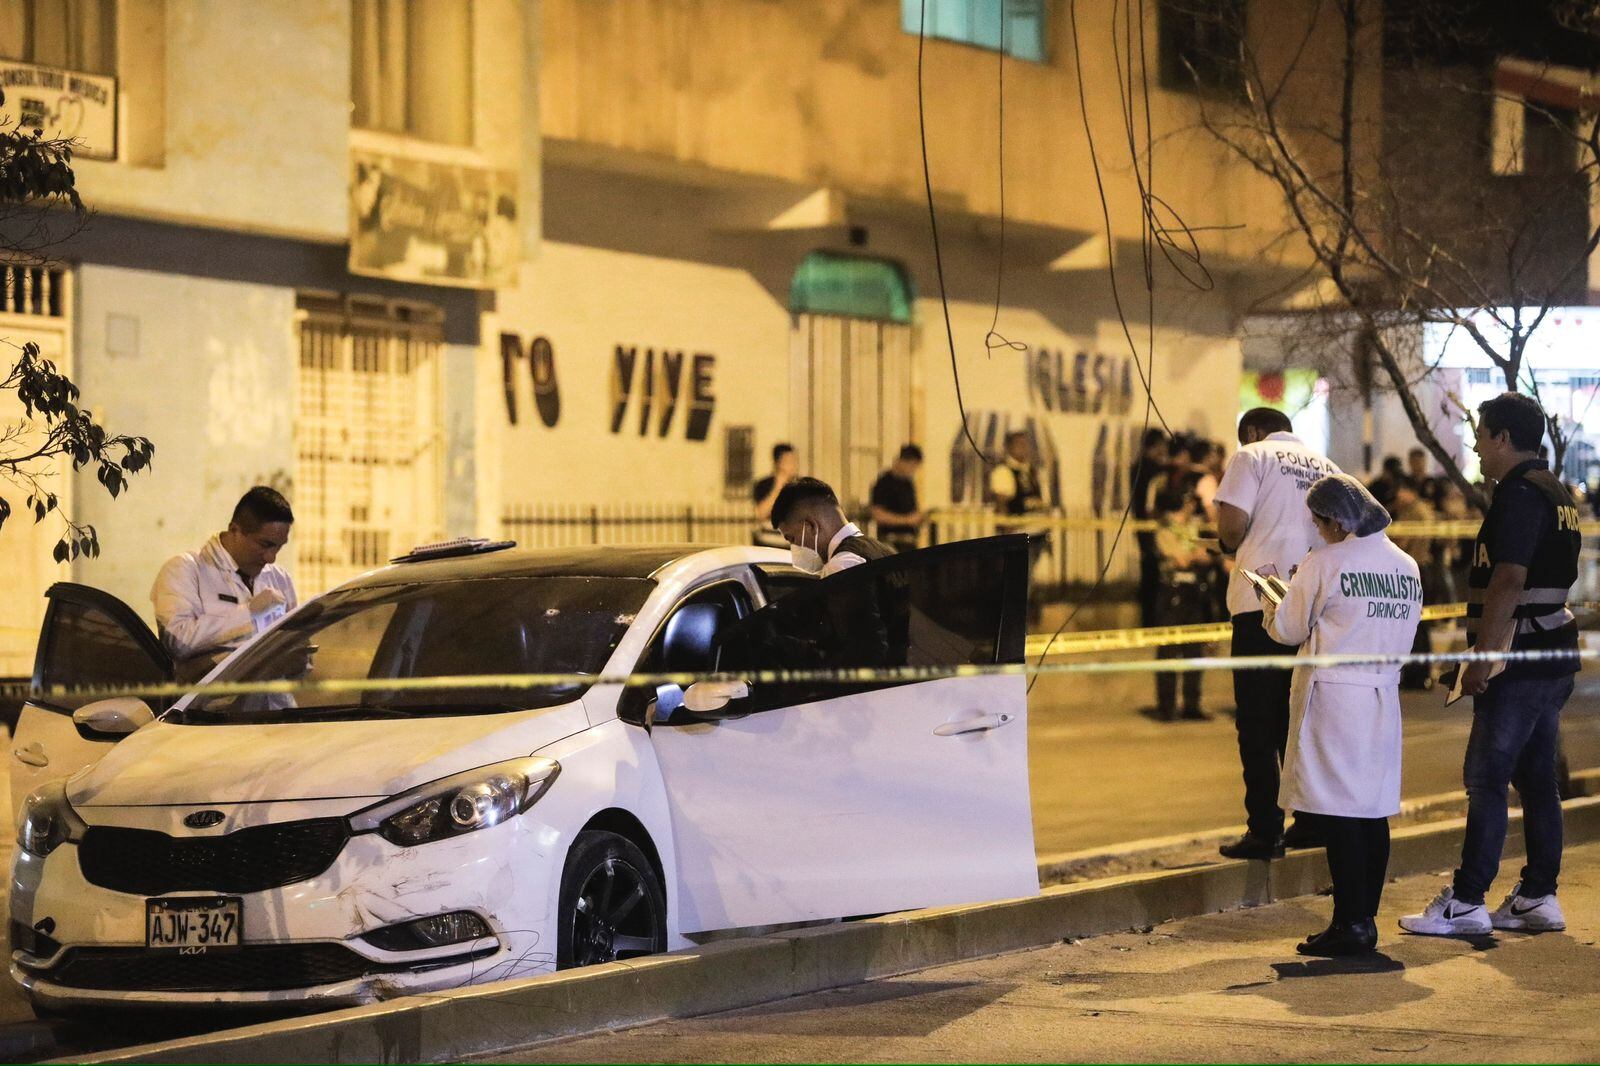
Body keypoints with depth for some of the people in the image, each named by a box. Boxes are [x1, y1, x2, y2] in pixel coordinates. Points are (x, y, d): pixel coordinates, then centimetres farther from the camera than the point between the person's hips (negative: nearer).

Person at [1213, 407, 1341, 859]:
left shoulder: (1252, 456, 1)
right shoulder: (1325, 466, 16)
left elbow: (1232, 525, -10)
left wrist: (1235, 548, 11)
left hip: (1262, 601, -5)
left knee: (1257, 722, 0)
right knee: (1297, 719, 15)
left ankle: (1265, 830, -2)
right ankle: (1310, 822, 16)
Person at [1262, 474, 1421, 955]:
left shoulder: (1326, 563, -9)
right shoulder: (1407, 567, 10)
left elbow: (1288, 629, -2)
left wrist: (1271, 605, 21)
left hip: (1333, 694, -7)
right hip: (1383, 696, 7)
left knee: (1338, 814, -5)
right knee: (1373, 813, 9)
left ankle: (1352, 925, -7)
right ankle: (1365, 920, 13)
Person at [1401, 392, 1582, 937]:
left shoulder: (1518, 495, -15)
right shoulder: (1556, 494, 17)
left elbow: (1508, 583, -22)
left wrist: (1482, 661, -21)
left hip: (1520, 663, -10)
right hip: (1554, 659, 10)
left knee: (1486, 780, -7)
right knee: (1536, 779, 11)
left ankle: (1466, 902, -7)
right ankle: (1539, 897, 13)